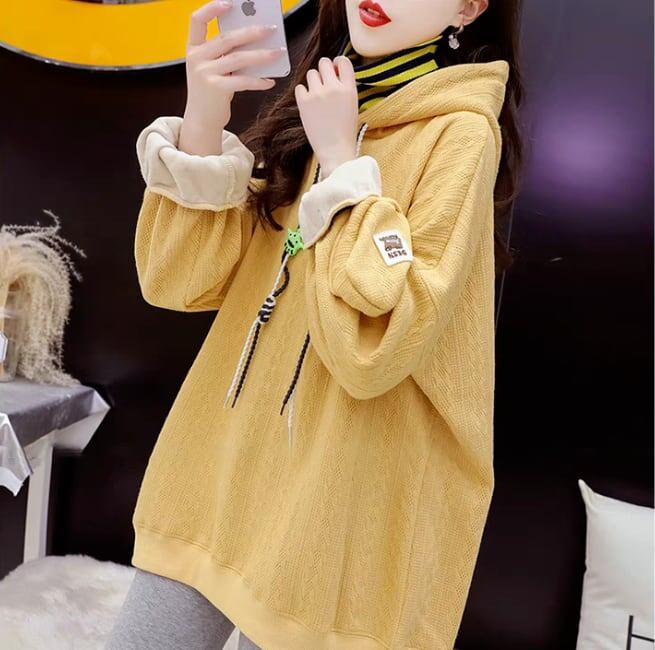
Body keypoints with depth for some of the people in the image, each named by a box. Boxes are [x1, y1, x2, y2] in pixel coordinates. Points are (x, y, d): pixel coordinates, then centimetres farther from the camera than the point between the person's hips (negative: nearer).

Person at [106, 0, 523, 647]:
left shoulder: (460, 132, -10)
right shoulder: (313, 102, 8)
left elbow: (375, 348, -24)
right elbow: (181, 281, -2)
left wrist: (340, 157, -17)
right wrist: (202, 123, -16)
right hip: (221, 462, 6)